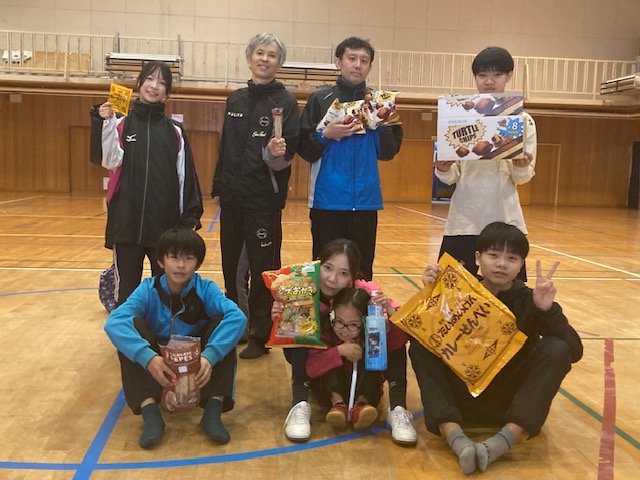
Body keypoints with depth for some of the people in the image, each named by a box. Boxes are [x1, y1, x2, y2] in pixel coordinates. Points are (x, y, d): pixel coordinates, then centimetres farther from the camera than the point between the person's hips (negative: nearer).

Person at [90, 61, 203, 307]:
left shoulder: (175, 132, 8)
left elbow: (185, 176, 7)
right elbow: (109, 161, -9)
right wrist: (104, 124, -20)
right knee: (127, 285, 5)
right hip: (127, 219, -1)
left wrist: (190, 216, 3)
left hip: (165, 221, 1)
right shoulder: (122, 124, 4)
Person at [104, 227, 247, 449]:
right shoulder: (148, 290, -14)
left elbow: (237, 317, -32)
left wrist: (209, 356, -47)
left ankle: (214, 409, -30)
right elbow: (114, 322, -32)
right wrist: (148, 357, -48)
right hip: (156, 366, 0)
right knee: (133, 326, -25)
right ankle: (149, 411, -34)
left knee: (221, 321, -24)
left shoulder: (206, 289, -14)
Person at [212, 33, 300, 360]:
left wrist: (277, 153, -32)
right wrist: (218, 187, 14)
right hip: (232, 198, 6)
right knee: (231, 266, 15)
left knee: (262, 271, 1)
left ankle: (261, 336, 14)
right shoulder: (235, 100, 10)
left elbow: (289, 152, -10)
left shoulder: (285, 102, -5)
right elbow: (225, 148, 14)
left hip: (264, 201, -6)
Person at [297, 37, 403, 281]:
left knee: (362, 270, 7)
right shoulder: (320, 100, 3)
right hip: (328, 199, -2)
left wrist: (384, 123, -8)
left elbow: (388, 152, 7)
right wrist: (326, 135, -16)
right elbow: (305, 150, 0)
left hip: (365, 199, 2)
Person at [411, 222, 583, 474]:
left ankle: (506, 438, -33)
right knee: (421, 345, -20)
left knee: (556, 349, -22)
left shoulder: (529, 300, -3)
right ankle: (455, 437, -36)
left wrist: (547, 310, -28)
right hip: (463, 398, 1)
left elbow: (574, 351, -14)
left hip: (511, 400, 0)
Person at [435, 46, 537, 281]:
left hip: (505, 219, 0)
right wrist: (443, 168, -19)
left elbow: (523, 178, 2)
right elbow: (451, 177, 3)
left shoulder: (523, 120, 4)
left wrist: (521, 167, -20)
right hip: (464, 219, 0)